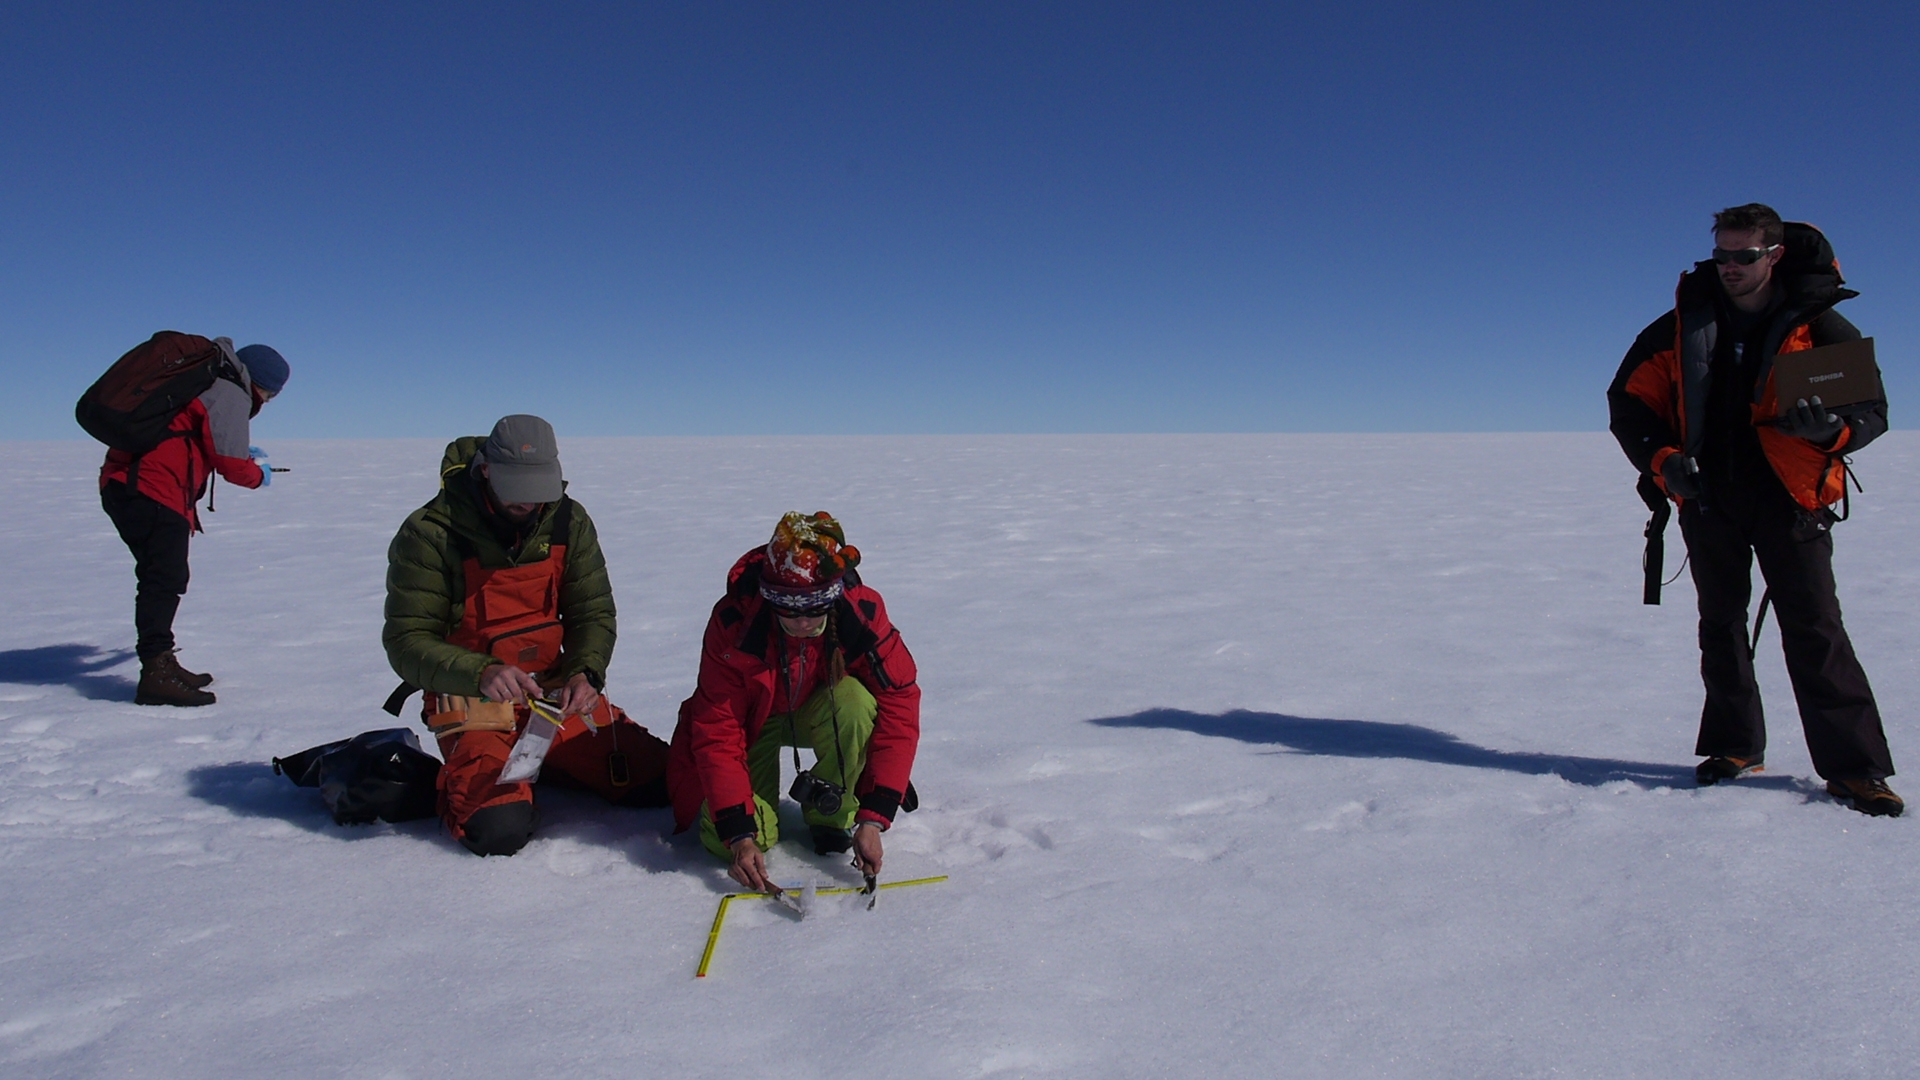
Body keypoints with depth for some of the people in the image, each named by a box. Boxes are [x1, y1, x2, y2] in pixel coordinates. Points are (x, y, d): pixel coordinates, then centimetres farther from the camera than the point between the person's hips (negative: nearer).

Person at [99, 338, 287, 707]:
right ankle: (156, 674, -17)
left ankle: (161, 663, 24)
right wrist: (259, 475, 8)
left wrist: (243, 448, 25)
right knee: (165, 581, -13)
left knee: (161, 580, 17)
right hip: (155, 492, -10)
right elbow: (230, 464, -11)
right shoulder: (230, 396, -7)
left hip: (121, 483, 10)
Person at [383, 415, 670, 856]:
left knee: (663, 783, -5)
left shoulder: (568, 521, -1)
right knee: (501, 832, -26)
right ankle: (461, 779, 11)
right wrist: (481, 674, -33)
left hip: (559, 694, 5)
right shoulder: (430, 534, -14)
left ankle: (547, 767, 21)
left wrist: (585, 673, -19)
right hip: (476, 704, -4)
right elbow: (406, 643, -14)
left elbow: (593, 613, 3)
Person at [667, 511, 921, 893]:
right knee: (723, 841, -21)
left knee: (854, 700, -35)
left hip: (820, 713, 1)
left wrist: (873, 819, -33)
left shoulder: (862, 612, -30)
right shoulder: (733, 623, -31)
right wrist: (740, 836, -35)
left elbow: (898, 704, -27)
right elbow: (717, 735, -27)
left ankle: (833, 815, -8)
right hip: (752, 721, -1)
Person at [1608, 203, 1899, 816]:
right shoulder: (1684, 325, 3)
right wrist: (1663, 459, -8)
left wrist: (1829, 429, -23)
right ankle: (1735, 748, 22)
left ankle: (1855, 769, 0)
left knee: (1814, 629, -6)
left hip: (1788, 498, -3)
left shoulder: (1817, 326, -2)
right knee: (1720, 625, 9)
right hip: (1709, 497, 3)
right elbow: (1628, 398, 6)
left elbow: (1872, 409, 0)